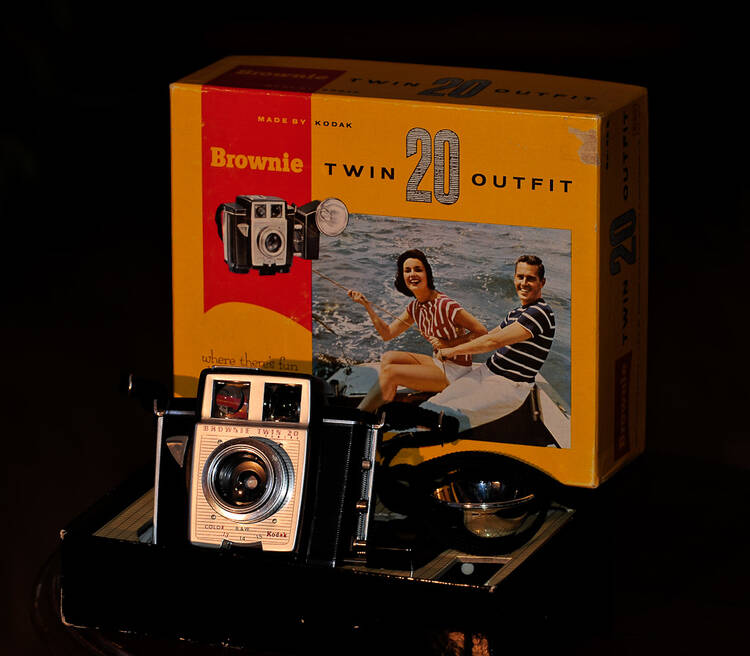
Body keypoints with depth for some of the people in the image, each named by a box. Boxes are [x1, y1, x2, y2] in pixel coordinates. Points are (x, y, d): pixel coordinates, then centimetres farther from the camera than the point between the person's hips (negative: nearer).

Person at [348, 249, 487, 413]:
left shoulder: (445, 305, -22)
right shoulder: (415, 307, 5)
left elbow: (481, 331, -20)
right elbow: (387, 334, 11)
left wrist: (448, 344, -22)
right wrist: (367, 305, 2)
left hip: (455, 369, -9)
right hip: (439, 363, 9)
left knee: (389, 372, -16)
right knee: (388, 357, -1)